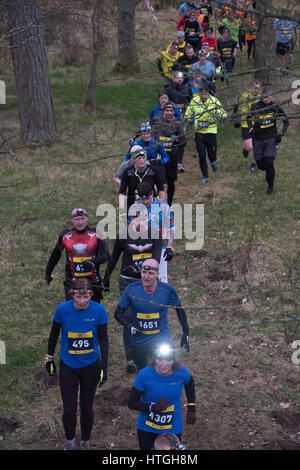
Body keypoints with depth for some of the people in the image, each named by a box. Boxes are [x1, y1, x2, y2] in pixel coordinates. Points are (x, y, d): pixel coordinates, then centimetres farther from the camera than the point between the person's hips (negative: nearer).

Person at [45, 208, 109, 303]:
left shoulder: (95, 235, -2)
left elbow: (106, 255, -4)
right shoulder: (65, 236, 2)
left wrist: (94, 261, -24)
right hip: (72, 282, 0)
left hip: (92, 282, 0)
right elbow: (55, 255, 16)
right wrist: (48, 273, 22)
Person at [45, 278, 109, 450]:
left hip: (90, 365, 0)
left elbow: (103, 340, -5)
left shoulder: (99, 311, -15)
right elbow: (54, 334, 2)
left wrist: (104, 367, -7)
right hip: (68, 366, 0)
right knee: (69, 409, 0)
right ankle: (70, 441, 27)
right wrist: (50, 358, 10)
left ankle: (85, 442, 34)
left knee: (86, 407, 11)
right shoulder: (62, 310, -15)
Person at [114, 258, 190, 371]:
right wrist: (129, 326, -20)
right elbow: (118, 313, -2)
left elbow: (180, 310, 5)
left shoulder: (167, 290, -11)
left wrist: (185, 334, 6)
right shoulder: (131, 290, -11)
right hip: (138, 344, 1)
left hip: (162, 342, -1)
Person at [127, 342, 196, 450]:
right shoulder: (144, 375, -22)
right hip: (147, 428, -1)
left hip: (173, 429, 1)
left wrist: (191, 408, 7)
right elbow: (131, 403, -14)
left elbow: (189, 383, 10)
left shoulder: (182, 372, -16)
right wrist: (153, 408, -29)